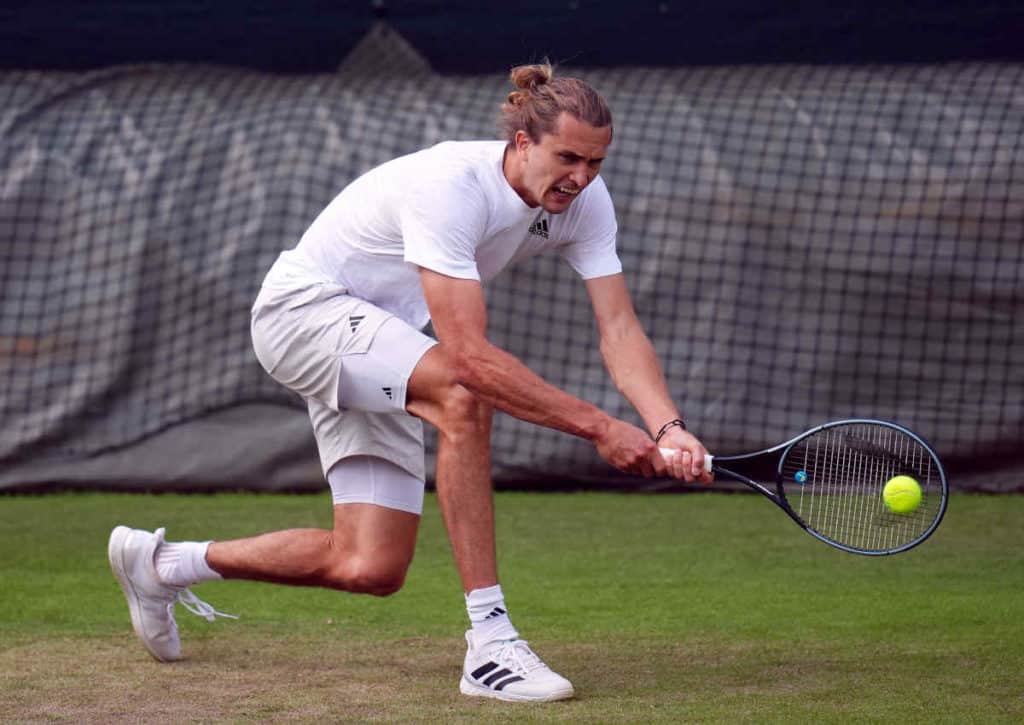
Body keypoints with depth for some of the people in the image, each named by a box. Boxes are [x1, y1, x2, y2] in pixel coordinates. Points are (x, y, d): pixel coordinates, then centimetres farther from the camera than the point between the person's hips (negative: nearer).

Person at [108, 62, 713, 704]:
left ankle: (161, 563, 24)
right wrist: (599, 427, -40)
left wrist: (668, 428, -31)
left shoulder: (585, 200, -10)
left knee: (371, 569, 1)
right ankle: (490, 644, -33)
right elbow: (470, 355, -39)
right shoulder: (450, 187, -33)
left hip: (376, 349, 8)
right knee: (464, 396, -37)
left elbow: (620, 330, -13)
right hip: (304, 304, -8)